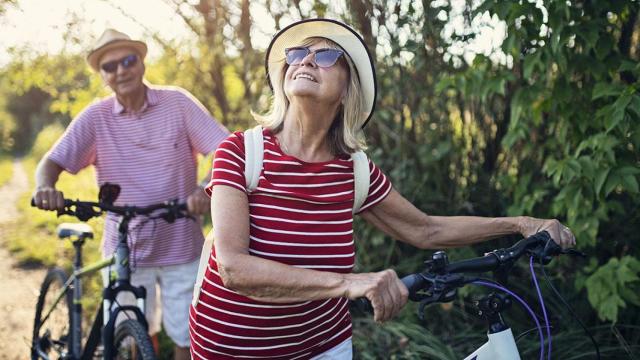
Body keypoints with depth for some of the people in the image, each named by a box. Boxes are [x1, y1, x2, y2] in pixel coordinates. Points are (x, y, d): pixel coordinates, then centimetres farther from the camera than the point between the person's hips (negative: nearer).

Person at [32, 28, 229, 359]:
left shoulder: (178, 103, -5)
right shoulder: (95, 117, -2)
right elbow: (52, 161, -7)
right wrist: (45, 187, -31)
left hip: (180, 246, -1)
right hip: (126, 249, 1)